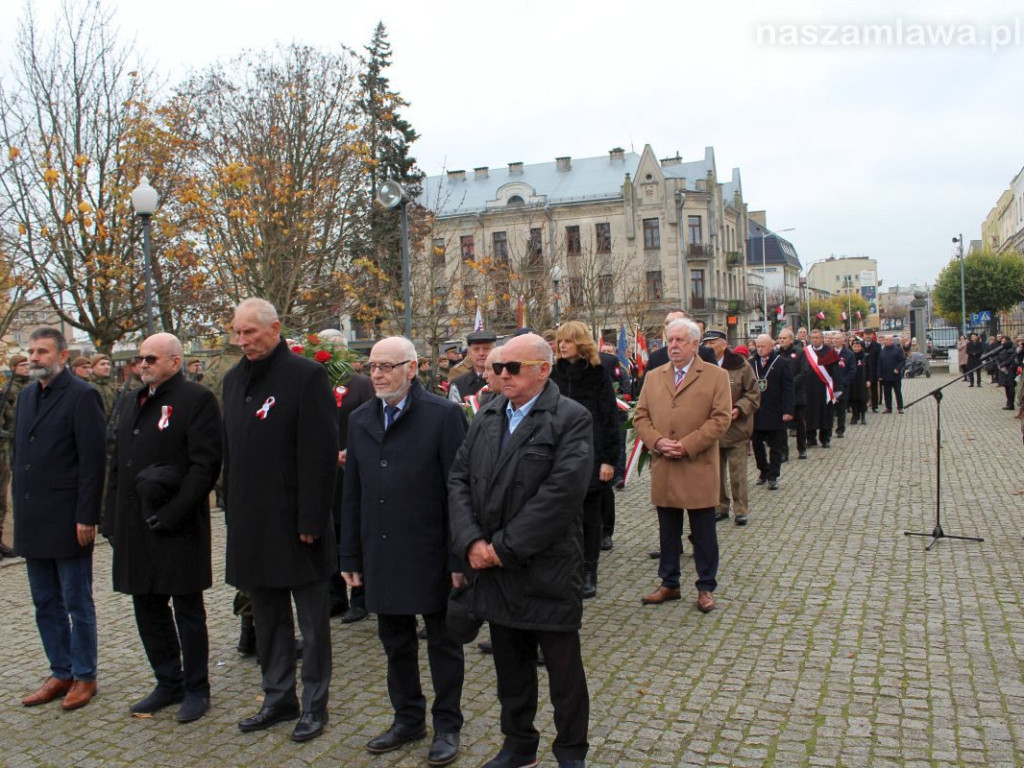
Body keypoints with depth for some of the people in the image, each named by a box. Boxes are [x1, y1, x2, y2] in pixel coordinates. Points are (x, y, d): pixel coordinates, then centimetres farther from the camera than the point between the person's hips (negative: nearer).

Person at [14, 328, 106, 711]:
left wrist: (86, 517, -17)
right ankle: (61, 673, 27)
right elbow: (19, 453, 17)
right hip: (33, 521, 7)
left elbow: (93, 460, -15)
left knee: (77, 605, 4)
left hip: (67, 521, -7)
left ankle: (84, 677, 17)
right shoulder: (26, 396, 12)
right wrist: (21, 510, 11)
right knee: (45, 604, 15)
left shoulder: (82, 396, -11)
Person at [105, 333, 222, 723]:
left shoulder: (197, 399, -9)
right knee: (148, 607, 15)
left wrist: (174, 512, -20)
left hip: (178, 528, -8)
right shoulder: (135, 402, 16)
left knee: (188, 610, 4)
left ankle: (196, 689, 18)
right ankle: (168, 683, 30)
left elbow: (205, 464, -16)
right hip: (136, 526, 8)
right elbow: (118, 463, 18)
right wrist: (113, 519, 12)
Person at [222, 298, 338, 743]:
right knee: (267, 618, 17)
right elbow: (229, 451, 15)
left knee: (312, 619, 7)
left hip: (294, 523, -7)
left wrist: (311, 521, -17)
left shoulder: (306, 375, -11)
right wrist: (232, 511, 11)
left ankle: (314, 703, 21)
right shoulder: (234, 380, 11)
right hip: (251, 523, 7)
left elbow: (320, 454, -15)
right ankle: (278, 698, 31)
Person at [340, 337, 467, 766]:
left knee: (443, 641, 10)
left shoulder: (443, 415, -10)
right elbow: (352, 493, 11)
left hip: (430, 554, -5)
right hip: (380, 554, 5)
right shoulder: (360, 420, 8)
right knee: (395, 641, 17)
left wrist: (459, 557, -13)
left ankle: (447, 725, 26)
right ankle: (408, 719, 34)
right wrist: (351, 555, 9)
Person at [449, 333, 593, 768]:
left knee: (563, 668, 10)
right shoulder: (486, 416, 8)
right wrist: (471, 541, -9)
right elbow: (459, 480, 5)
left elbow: (561, 491, -20)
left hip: (548, 569, -5)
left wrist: (505, 546, -18)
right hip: (493, 567, 5)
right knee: (510, 666, 19)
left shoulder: (571, 419, -11)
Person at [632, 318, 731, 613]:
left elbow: (720, 418, -9)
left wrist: (687, 445, -16)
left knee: (703, 534, 6)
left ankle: (706, 587, 19)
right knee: (668, 532, 13)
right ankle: (669, 584, 26)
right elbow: (641, 417, 9)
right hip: (663, 470, 4)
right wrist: (657, 442, -9)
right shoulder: (654, 378, 12)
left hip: (699, 470, -4)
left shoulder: (716, 376, -1)